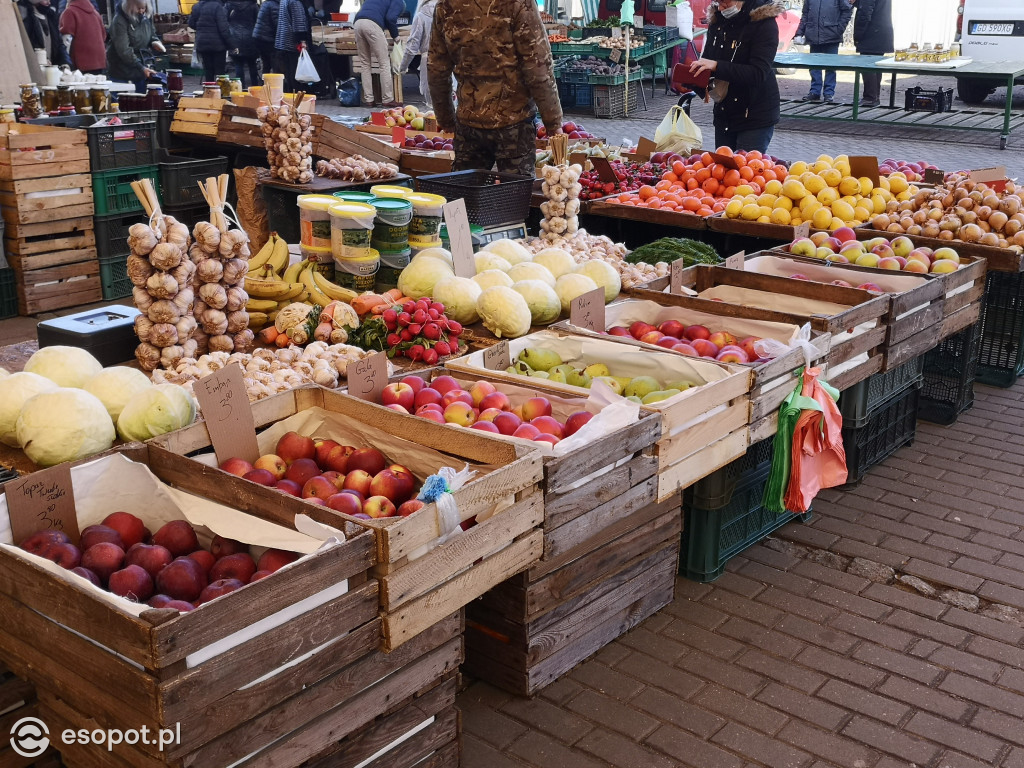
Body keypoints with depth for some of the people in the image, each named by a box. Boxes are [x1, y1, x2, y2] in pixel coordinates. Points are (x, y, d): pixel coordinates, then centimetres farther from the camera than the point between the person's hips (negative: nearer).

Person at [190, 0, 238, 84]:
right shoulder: (218, 7, -16)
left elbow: (191, 24, 13)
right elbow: (224, 28, -20)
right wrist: (233, 45, -15)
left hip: (202, 44, 5)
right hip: (218, 44, -5)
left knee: (207, 70, 12)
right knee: (220, 71, 3)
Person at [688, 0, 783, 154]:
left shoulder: (764, 23, -15)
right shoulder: (717, 20, 4)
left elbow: (759, 73, -25)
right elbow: (706, 58, 14)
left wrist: (716, 66, -33)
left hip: (756, 116, -6)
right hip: (724, 113, 6)